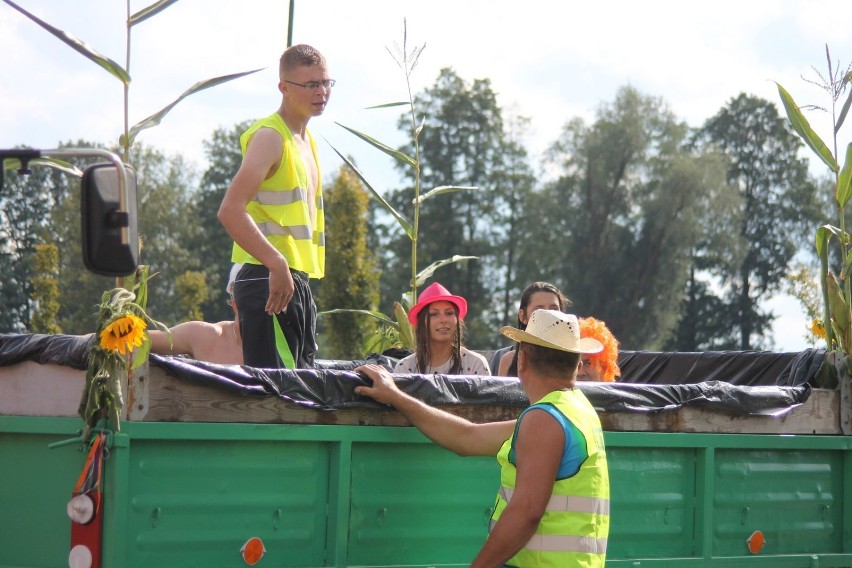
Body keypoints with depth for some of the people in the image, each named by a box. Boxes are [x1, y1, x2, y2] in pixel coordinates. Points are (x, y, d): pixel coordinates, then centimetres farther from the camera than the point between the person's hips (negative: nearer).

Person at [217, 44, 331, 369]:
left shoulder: (306, 140, 19)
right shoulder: (270, 136, -10)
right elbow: (231, 211, -23)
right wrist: (277, 264, -29)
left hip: (297, 281, 10)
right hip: (270, 281, -10)